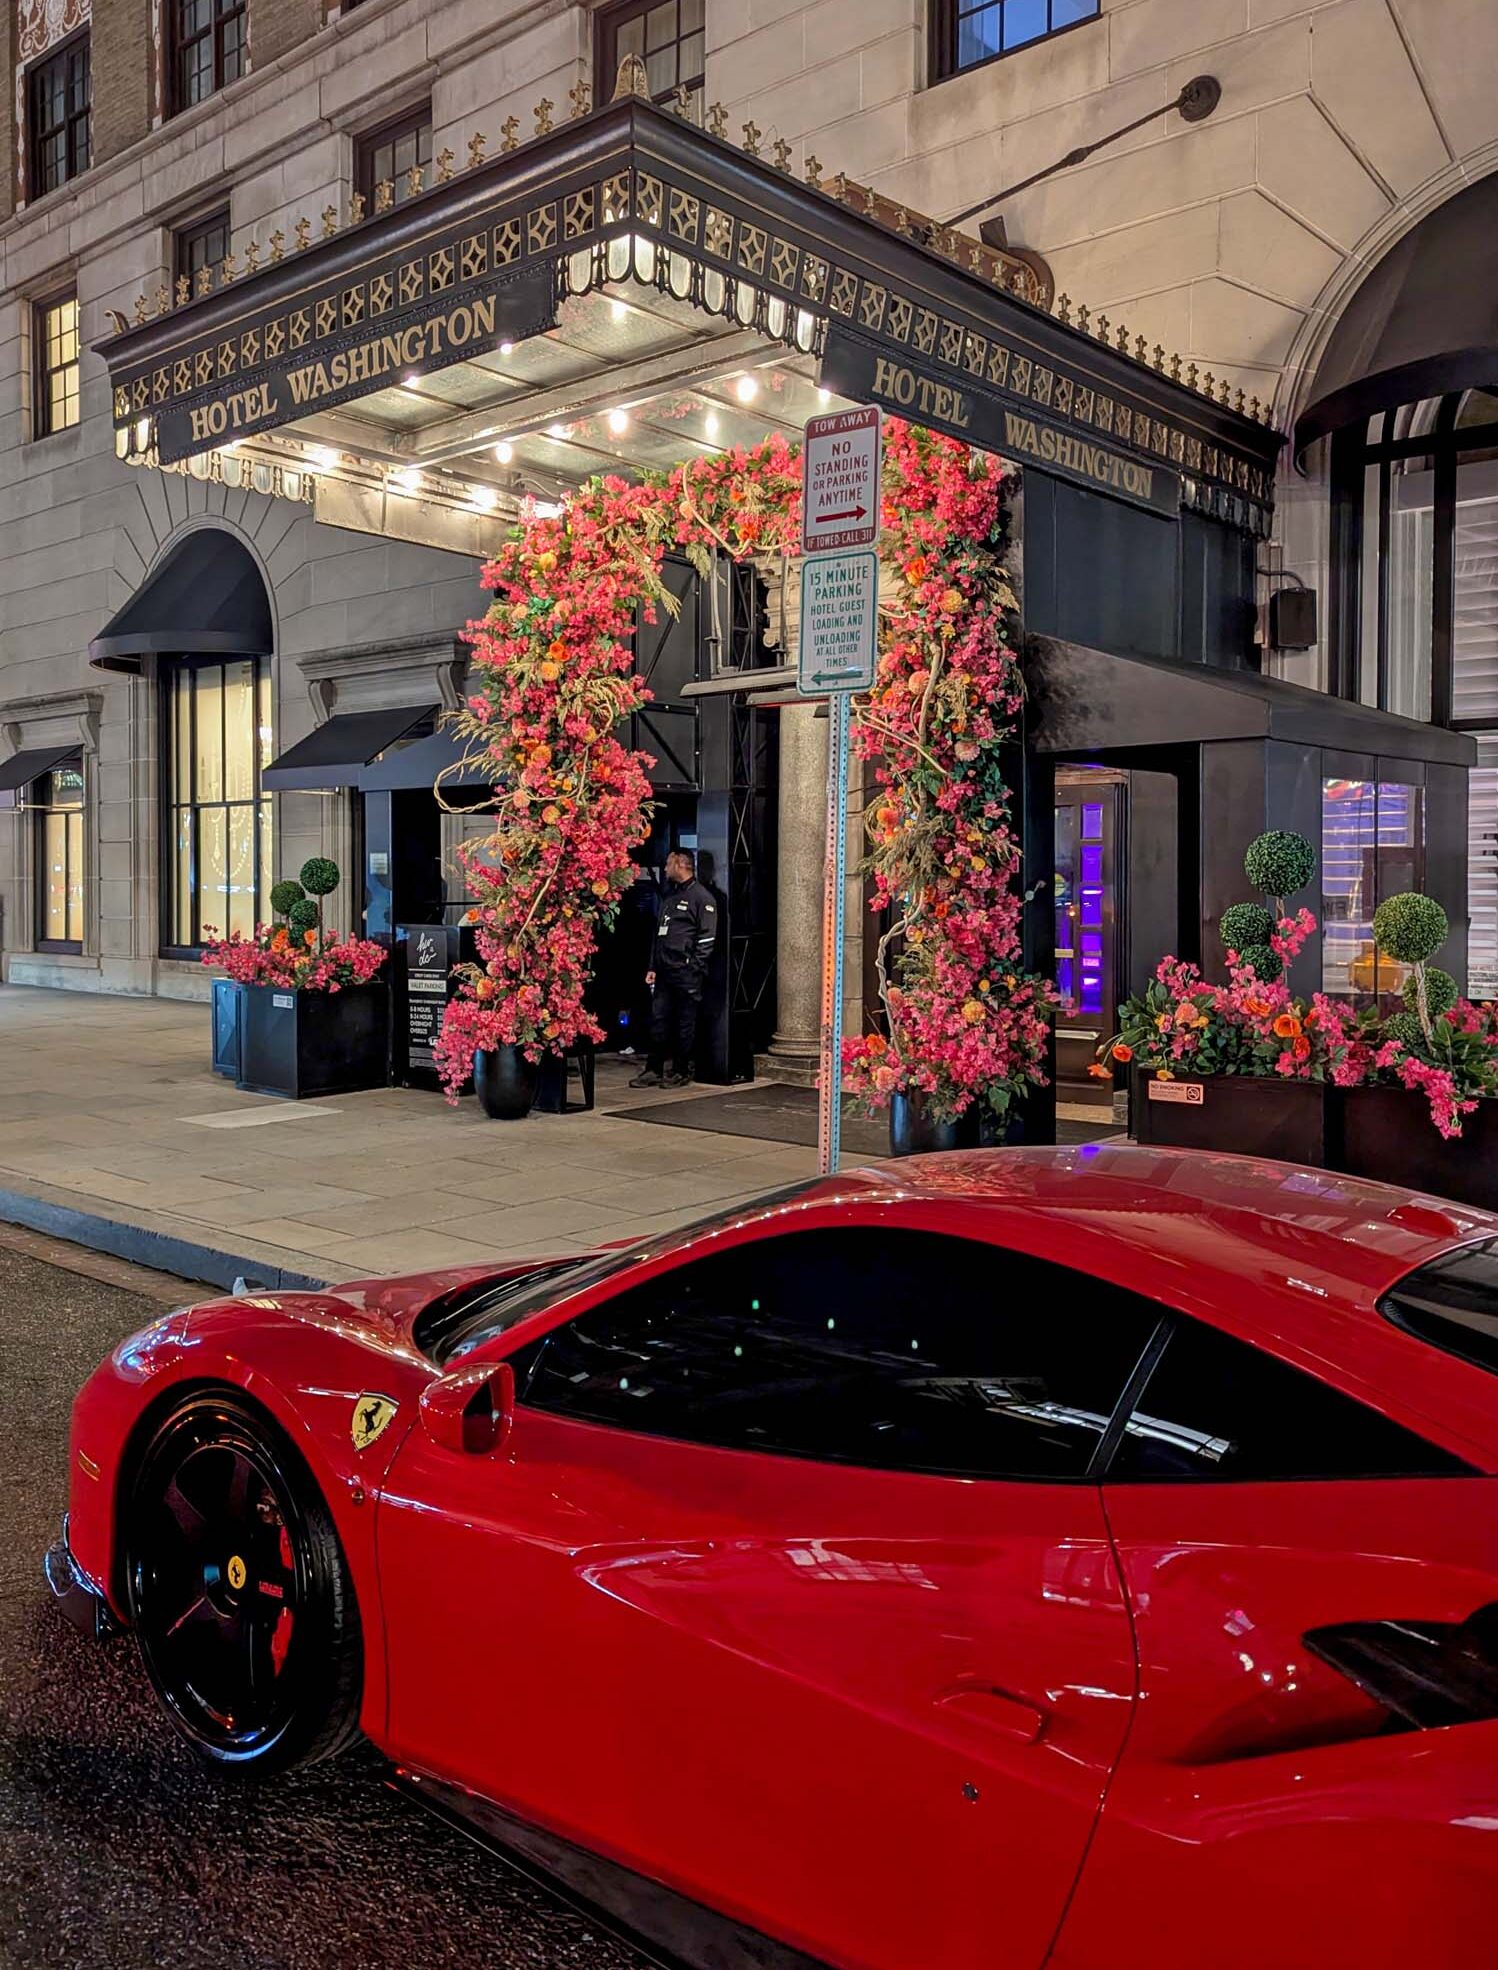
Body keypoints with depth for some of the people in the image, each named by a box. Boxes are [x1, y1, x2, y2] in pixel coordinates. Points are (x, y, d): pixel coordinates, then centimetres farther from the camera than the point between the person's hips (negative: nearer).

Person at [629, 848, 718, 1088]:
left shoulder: (701, 897, -6)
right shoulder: (669, 896, 20)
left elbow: (707, 938, -11)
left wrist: (693, 968, -15)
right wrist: (653, 967, 15)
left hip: (686, 974, -8)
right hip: (664, 972, 8)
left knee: (685, 1024, 1)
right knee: (658, 1021, 7)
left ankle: (681, 1072, 8)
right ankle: (653, 1070, 12)